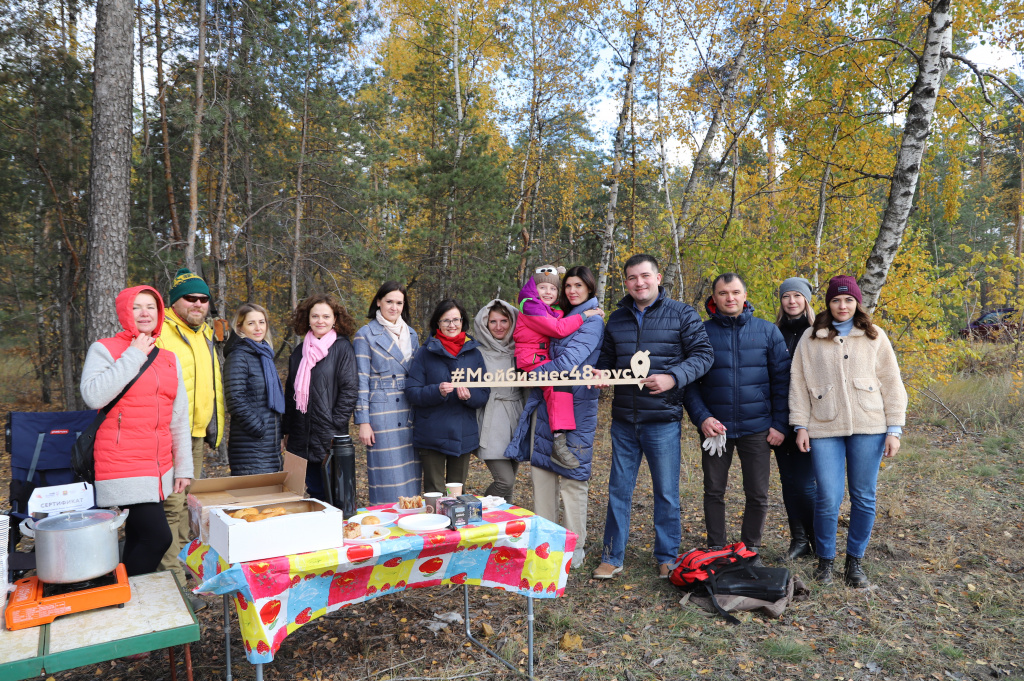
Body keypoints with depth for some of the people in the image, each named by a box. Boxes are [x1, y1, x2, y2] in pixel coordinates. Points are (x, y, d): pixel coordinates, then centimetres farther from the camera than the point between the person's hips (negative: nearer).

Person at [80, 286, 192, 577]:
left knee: (139, 539, 11)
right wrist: (133, 356, -14)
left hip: (159, 471, 6)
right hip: (124, 469, -6)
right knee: (158, 536, -13)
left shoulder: (169, 359, 13)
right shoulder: (104, 350, -2)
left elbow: (179, 417, 14)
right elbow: (93, 396, -20)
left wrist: (183, 467, 12)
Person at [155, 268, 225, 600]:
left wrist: (213, 428, 24)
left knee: (188, 503, 17)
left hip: (198, 435, 8)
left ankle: (188, 570, 30)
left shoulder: (205, 335, 18)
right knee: (170, 507, -7)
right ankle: (173, 583, 0)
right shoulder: (160, 332, -9)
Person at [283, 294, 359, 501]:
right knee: (314, 493, 11)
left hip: (330, 438, -5)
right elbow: (291, 391, 17)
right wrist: (287, 430, 13)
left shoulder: (342, 348, -4)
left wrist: (336, 426, -13)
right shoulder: (300, 351, 12)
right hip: (301, 439, 5)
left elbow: (350, 390, -8)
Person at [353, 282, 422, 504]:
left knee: (410, 477, 7)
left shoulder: (411, 334, 14)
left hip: (409, 414, 5)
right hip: (381, 414, -5)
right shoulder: (365, 335, -1)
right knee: (387, 479, -2)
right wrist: (363, 422, -10)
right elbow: (361, 381, -5)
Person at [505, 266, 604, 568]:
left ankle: (573, 551, 9)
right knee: (542, 469, 9)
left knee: (572, 476, -2)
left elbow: (568, 362, -18)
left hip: (576, 406, -8)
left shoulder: (592, 321, -9)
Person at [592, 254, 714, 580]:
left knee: (666, 493, 8)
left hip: (662, 420, -3)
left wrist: (673, 378, -20)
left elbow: (703, 354, -5)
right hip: (623, 420, 4)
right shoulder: (617, 319, 11)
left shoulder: (682, 314, -1)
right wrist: (601, 374, -3)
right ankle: (612, 558, 22)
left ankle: (667, 558, 24)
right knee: (619, 490, 10)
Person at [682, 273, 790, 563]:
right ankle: (715, 550, 25)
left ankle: (751, 550, 26)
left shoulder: (768, 331, 2)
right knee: (714, 492, 9)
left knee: (757, 495, 8)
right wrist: (702, 417, -13)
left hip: (757, 428, 0)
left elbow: (781, 380, 3)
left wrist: (780, 424, -3)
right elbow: (690, 382, 0)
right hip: (715, 427, 0)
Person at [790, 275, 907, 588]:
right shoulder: (810, 338, 7)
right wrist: (801, 425, 0)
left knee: (864, 498, 6)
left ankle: (855, 560, 24)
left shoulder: (874, 337, 8)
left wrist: (894, 429, 0)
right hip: (825, 429, -1)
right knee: (828, 499, -4)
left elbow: (891, 384, 6)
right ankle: (825, 560, 16)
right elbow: (798, 383, 6)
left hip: (868, 428, 1)